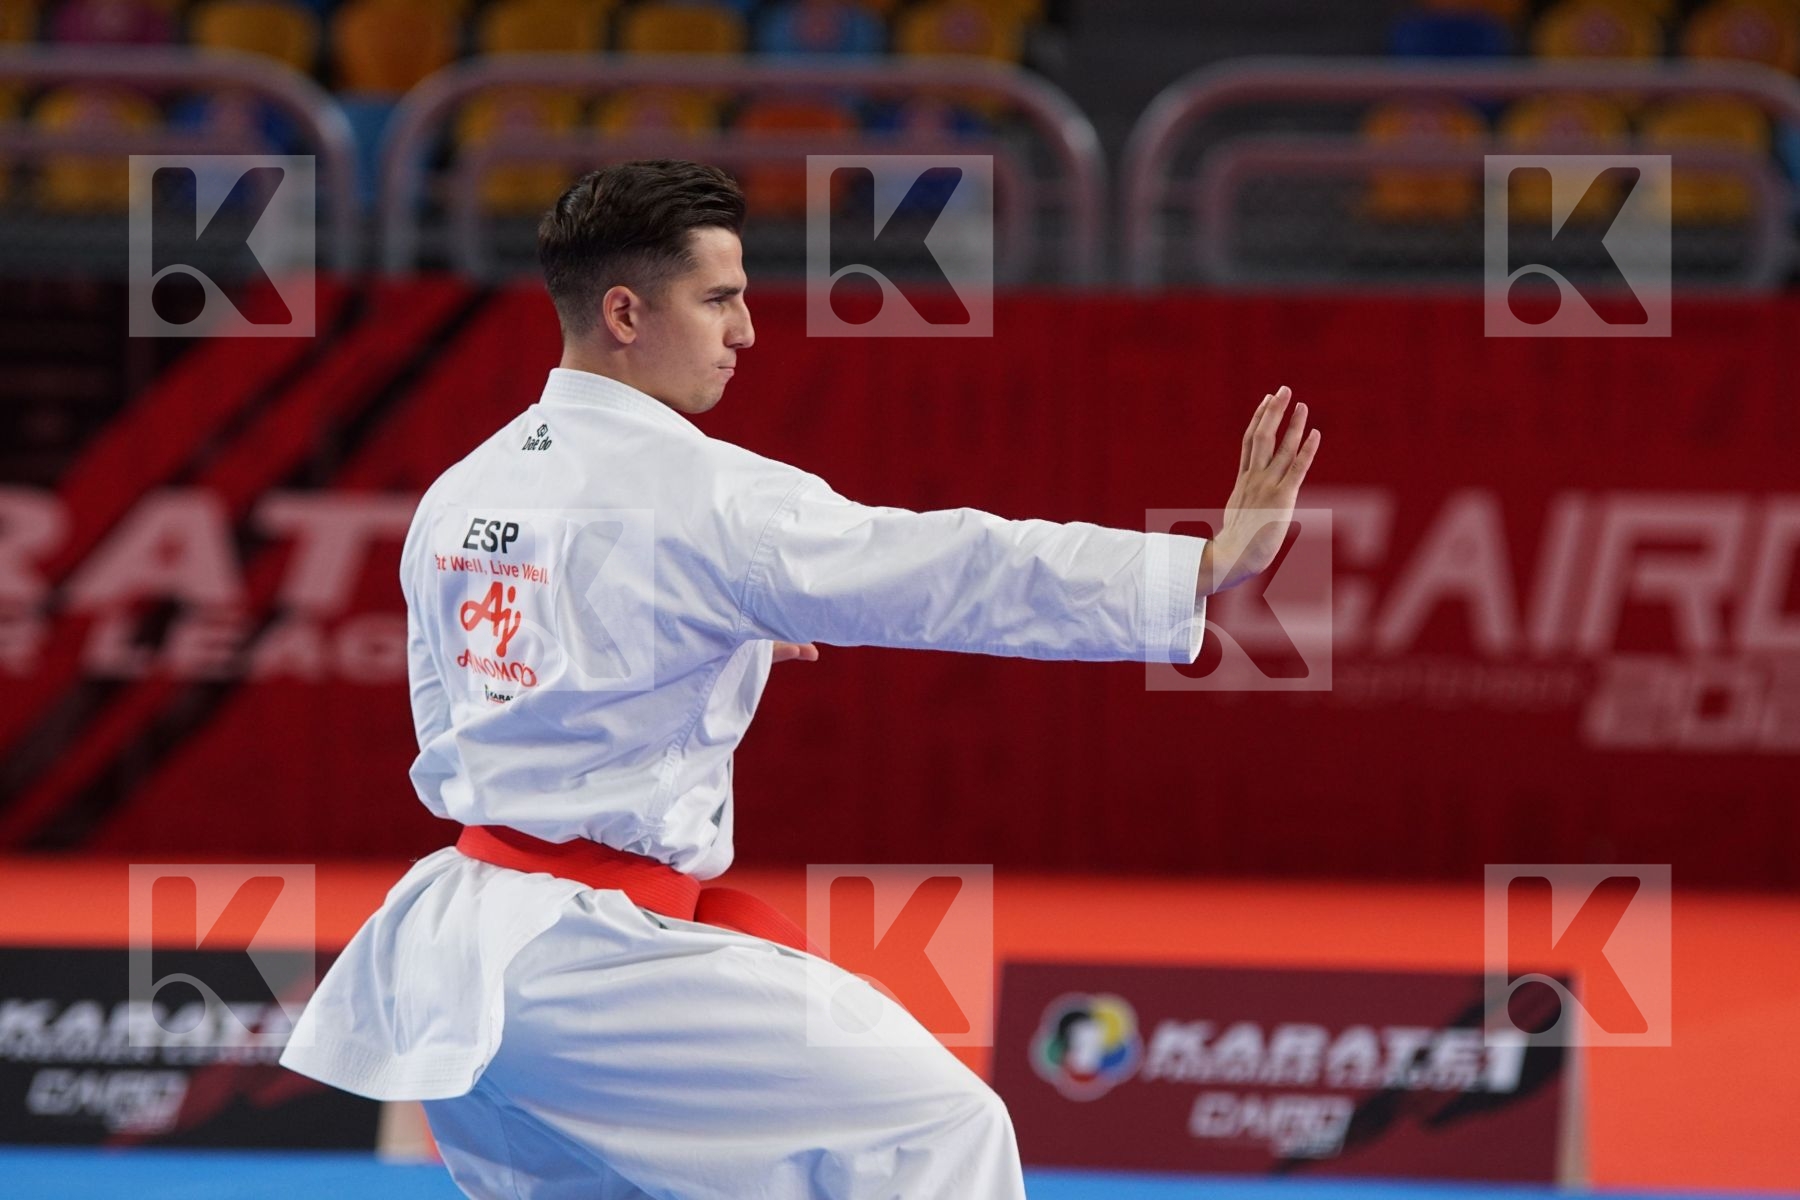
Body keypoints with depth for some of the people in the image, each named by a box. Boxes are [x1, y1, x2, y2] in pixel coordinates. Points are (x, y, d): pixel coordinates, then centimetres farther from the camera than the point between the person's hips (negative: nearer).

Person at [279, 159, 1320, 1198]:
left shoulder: (459, 495, 12)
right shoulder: (699, 494, -12)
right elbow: (951, 573, -17)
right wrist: (1211, 565, -17)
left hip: (450, 954, 9)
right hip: (586, 968, -8)